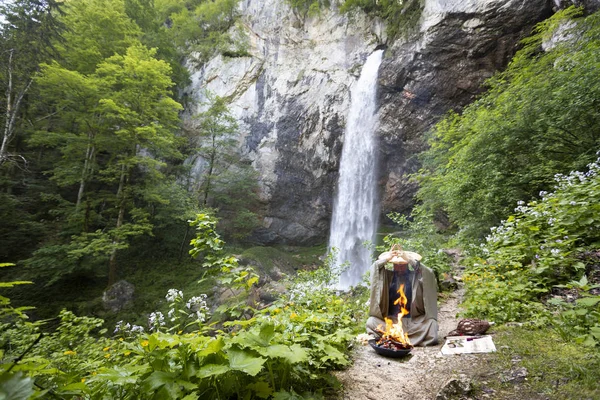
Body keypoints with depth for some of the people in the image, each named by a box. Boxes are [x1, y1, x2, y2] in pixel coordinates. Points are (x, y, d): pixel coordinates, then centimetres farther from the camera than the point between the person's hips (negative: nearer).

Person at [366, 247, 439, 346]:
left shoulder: (414, 276, 5)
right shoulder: (387, 276, 8)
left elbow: (428, 274, -14)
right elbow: (374, 269, -6)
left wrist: (409, 259, -23)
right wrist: (386, 258, -17)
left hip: (412, 320, 0)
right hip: (390, 319, 1)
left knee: (432, 323, -25)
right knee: (371, 322, -24)